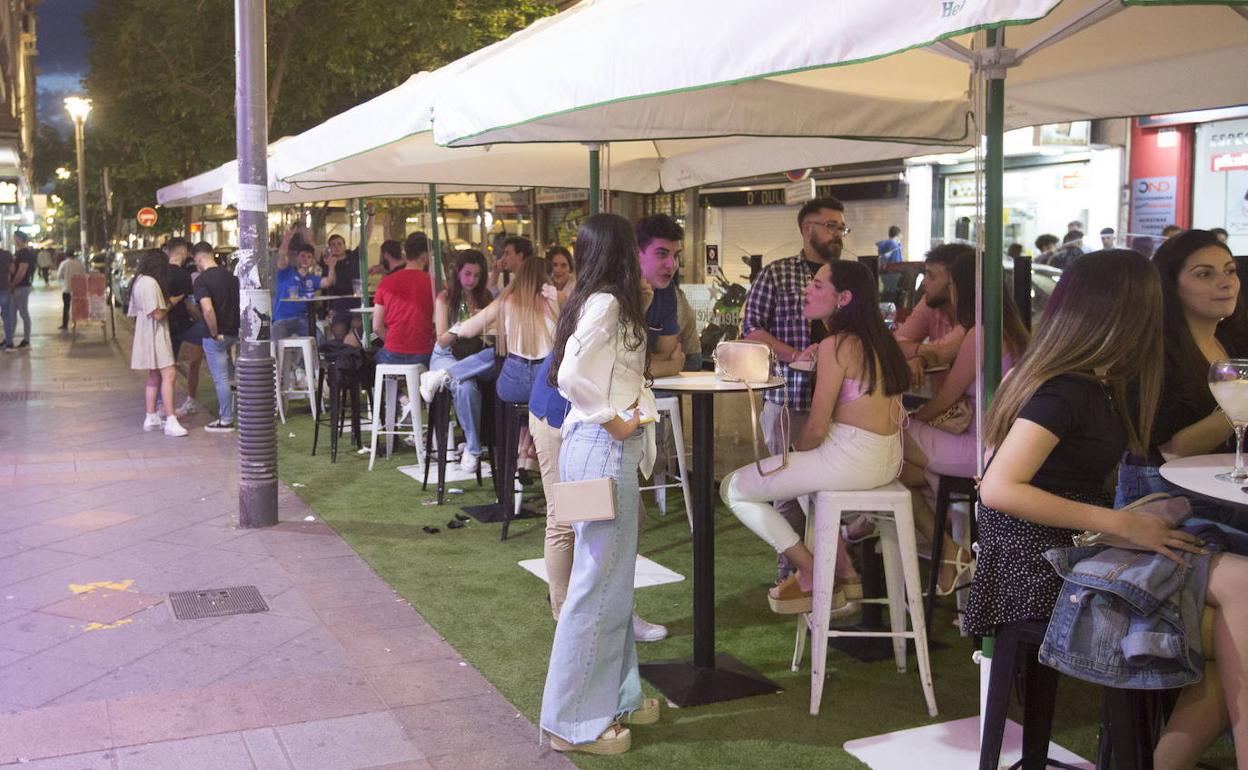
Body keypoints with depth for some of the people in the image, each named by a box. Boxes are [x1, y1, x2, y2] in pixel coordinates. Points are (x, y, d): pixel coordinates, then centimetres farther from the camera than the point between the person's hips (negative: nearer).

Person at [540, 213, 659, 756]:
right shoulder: (606, 303, -14)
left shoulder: (598, 301, 15)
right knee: (599, 583, -3)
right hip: (602, 449, -10)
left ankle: (613, 696, 30)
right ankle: (574, 721, 6)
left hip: (607, 449, 10)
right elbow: (571, 374, -25)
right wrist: (614, 420, -16)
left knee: (612, 575, 17)